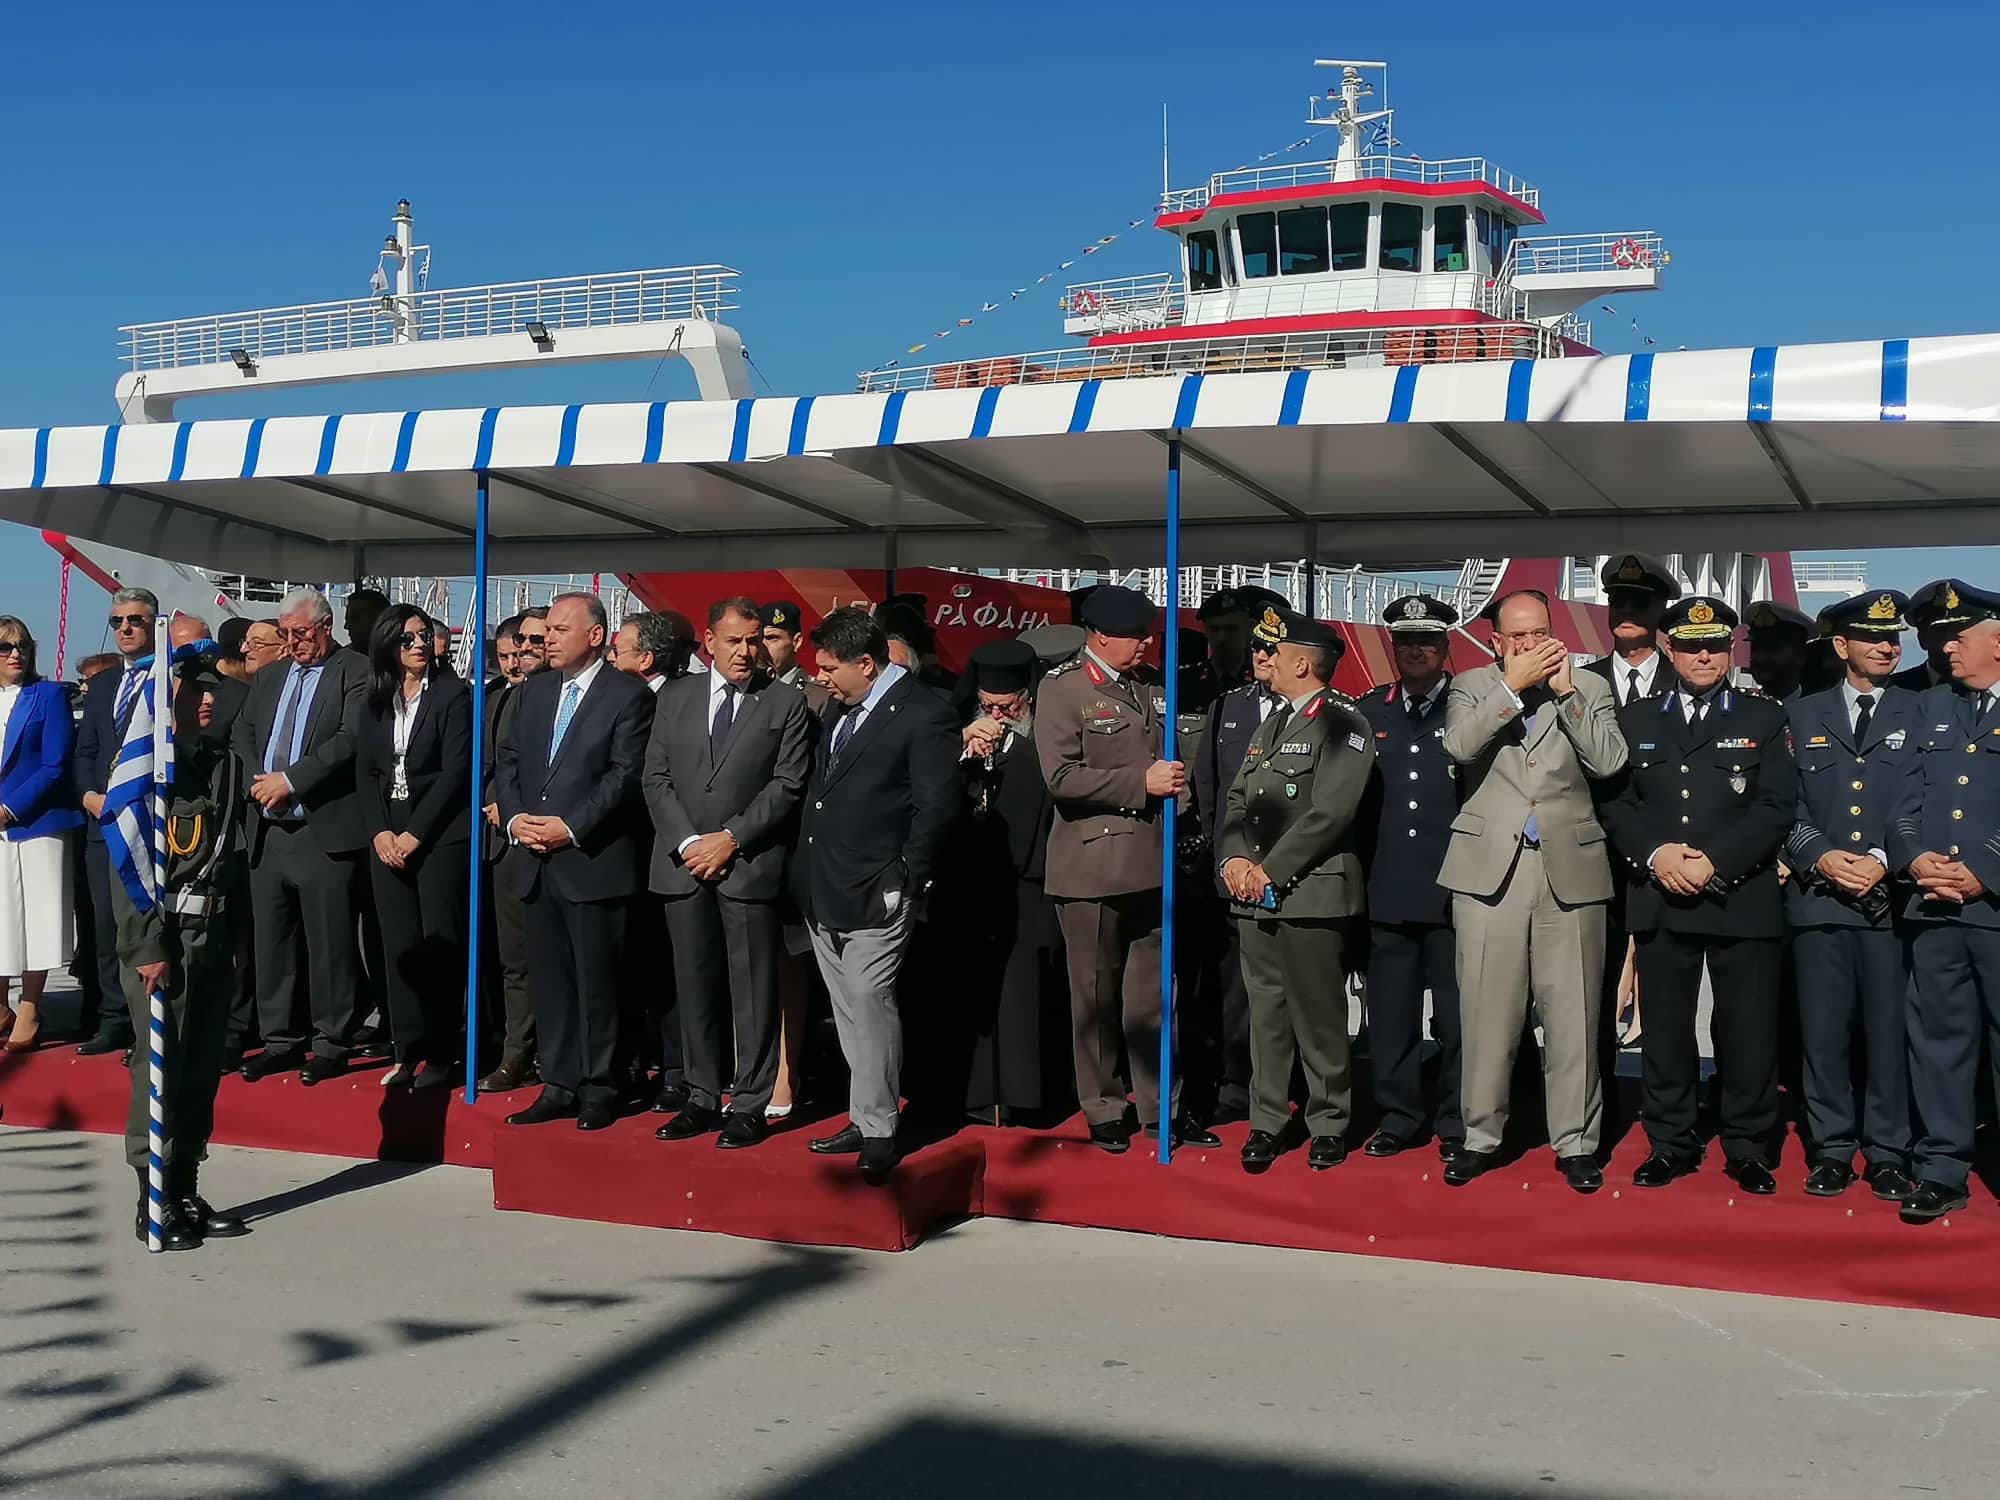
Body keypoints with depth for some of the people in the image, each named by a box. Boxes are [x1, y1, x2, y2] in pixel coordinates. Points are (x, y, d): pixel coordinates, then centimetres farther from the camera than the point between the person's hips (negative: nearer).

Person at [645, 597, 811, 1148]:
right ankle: (702, 1099, 17)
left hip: (750, 865, -3)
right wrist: (687, 842, -5)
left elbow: (787, 786, -4)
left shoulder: (786, 703, 3)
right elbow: (657, 778, 8)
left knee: (753, 992, -1)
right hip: (683, 865, 3)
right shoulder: (675, 696, 12)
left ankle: (749, 1106, 5)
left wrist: (730, 839, -11)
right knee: (695, 989, 8)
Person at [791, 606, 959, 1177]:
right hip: (823, 891, 8)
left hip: (875, 893, -8)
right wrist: (808, 869, 13)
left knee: (868, 1000, -11)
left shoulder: (924, 713, -11)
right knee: (849, 1010, 12)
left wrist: (906, 880, -12)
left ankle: (878, 1130, 0)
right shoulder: (840, 708, 14)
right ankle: (866, 1119, 20)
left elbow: (937, 804, -13)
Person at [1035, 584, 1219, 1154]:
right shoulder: (1061, 689, -6)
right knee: (1096, 996, 6)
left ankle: (1162, 1106, 18)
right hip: (1093, 866, -5)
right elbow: (1061, 776, -17)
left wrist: (1179, 781, 8)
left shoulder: (1156, 685, 12)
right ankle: (1103, 1112, 17)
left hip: (1152, 863, 5)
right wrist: (1142, 783, -19)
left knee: (1153, 994, 9)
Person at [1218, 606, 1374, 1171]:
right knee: (1266, 1015, 9)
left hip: (1313, 896, -7)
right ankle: (1267, 1121, 17)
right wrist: (1233, 858, -1)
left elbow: (1329, 814, -15)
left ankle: (1329, 1124, 12)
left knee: (1319, 1018, -1)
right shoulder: (1271, 726, 20)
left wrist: (1270, 871, -14)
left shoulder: (1343, 724, -7)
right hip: (1256, 897, 7)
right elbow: (1237, 802, 18)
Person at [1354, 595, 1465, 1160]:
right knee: (1390, 1012, 8)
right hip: (1388, 893, 3)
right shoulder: (1367, 712, 11)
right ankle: (1398, 1117, 20)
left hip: (1453, 891, -3)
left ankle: (1457, 1125, 14)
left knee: (1457, 1013, 3)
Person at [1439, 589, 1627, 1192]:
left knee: (1572, 1014, 2)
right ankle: (1481, 1137, 16)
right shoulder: (1472, 686, 9)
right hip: (1490, 867, 0)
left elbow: (1610, 761, -5)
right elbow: (1458, 746, -10)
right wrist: (1513, 686, -11)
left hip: (1569, 868, 0)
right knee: (1486, 1011, 3)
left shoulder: (1589, 688, 10)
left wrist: (1564, 690, -7)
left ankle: (1575, 1143, 13)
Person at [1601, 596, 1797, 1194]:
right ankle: (1670, 1142, 17)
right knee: (1665, 1028, 6)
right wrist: (1654, 854, -11)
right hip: (1659, 900, 2)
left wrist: (1714, 862, -13)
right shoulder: (1635, 719, 13)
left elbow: (1777, 807, -2)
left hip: (1742, 897, -2)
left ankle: (1747, 1148, 13)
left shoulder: (1765, 719, 7)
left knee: (1748, 1029, 1)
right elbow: (1616, 801, 6)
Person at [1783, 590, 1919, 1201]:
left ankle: (1887, 1155, 11)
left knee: (1889, 1031, 0)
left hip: (1891, 898, -1)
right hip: (1819, 896, 1)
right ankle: (1832, 1150, 12)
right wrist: (1821, 857, -7)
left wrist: (1883, 861, -10)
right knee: (1823, 1031, 3)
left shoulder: (1921, 714, 9)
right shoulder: (1804, 716, 12)